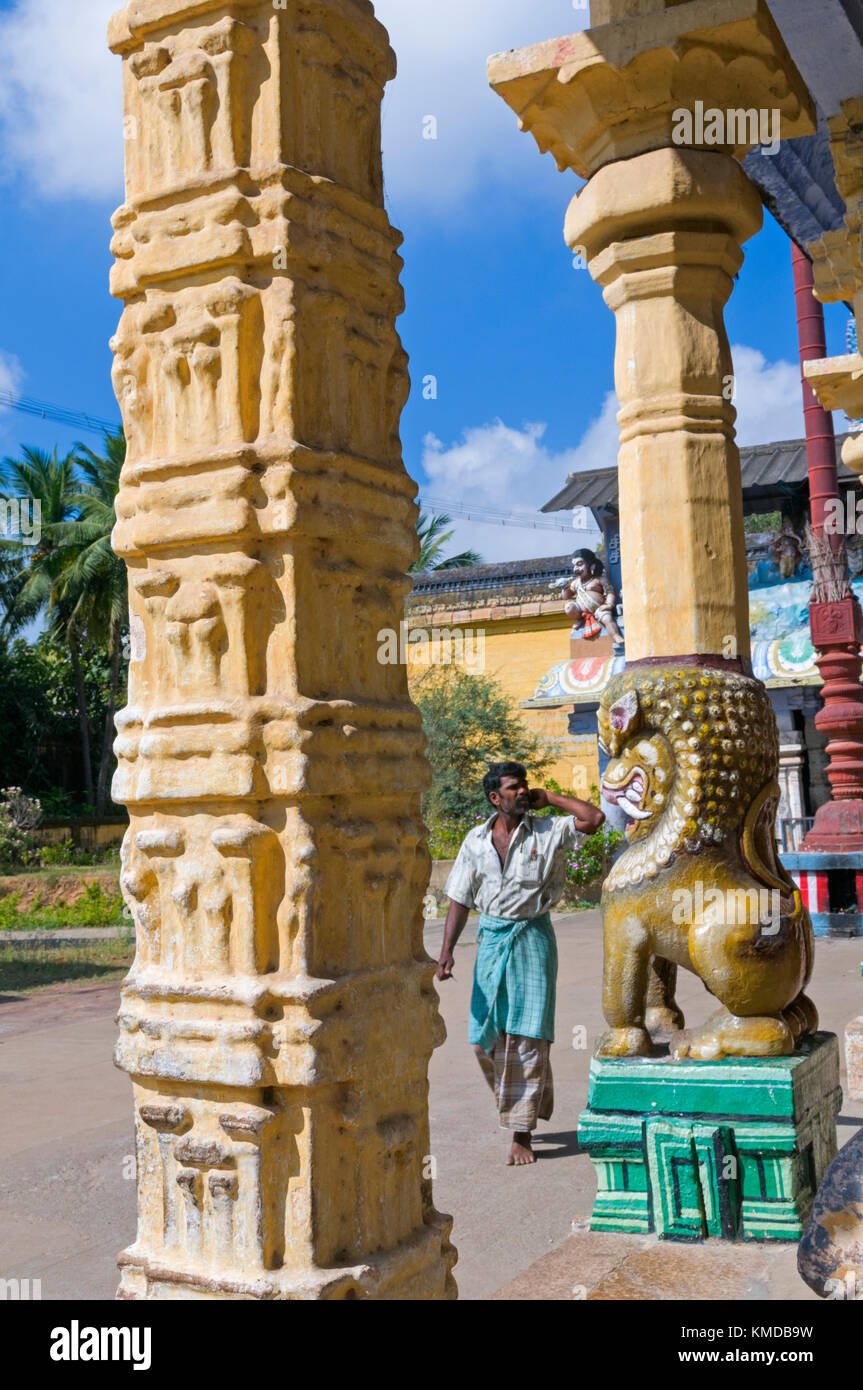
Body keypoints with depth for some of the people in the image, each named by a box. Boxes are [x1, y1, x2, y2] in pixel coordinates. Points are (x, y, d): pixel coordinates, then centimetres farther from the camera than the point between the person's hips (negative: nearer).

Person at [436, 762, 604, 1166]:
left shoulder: (548, 832, -2)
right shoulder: (476, 840, 4)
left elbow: (594, 818, -16)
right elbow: (460, 899, 7)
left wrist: (547, 797, -7)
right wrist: (446, 951, -1)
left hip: (532, 938, -3)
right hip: (491, 938, 3)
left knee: (526, 1037, -4)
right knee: (485, 1037, 5)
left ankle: (522, 1136, 3)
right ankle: (520, 1102, 32)